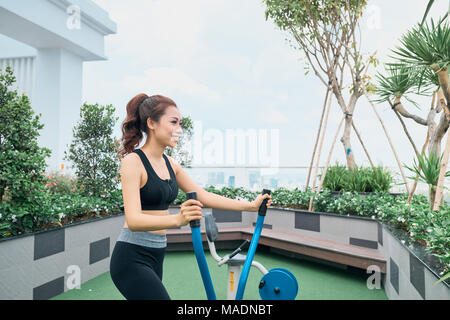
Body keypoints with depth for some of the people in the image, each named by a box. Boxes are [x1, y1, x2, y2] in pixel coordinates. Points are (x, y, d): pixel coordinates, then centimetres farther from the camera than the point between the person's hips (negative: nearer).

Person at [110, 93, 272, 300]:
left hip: (155, 257, 8)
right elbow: (133, 220, -26)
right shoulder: (133, 162, -16)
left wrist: (250, 205, 7)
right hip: (132, 259, -8)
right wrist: (177, 219, -44)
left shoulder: (169, 164, 7)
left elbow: (203, 196, 11)